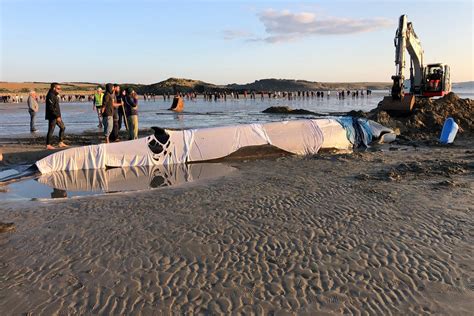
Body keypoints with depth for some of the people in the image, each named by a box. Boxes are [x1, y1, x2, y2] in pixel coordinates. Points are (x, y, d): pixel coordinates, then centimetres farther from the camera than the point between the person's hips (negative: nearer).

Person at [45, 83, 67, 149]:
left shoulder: (55, 95, 14)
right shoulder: (50, 96, -17)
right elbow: (51, 108, -24)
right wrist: (57, 116, -25)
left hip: (57, 116, 10)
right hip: (52, 116, -10)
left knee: (62, 127, 13)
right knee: (51, 130, -4)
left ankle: (61, 143, 18)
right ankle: (48, 145, 4)